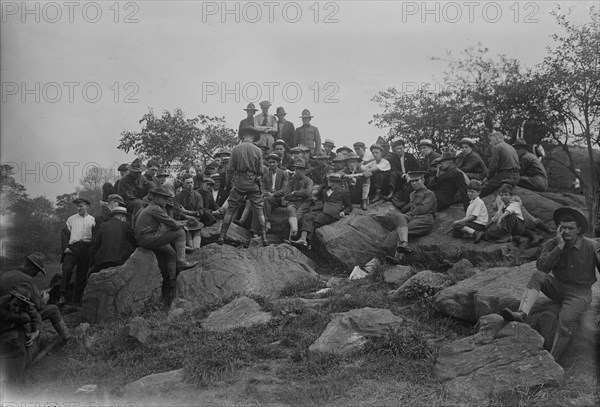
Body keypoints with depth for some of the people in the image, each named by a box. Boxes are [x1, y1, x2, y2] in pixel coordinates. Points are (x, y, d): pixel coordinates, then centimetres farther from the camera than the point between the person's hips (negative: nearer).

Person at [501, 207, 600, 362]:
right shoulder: (552, 244, -2)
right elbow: (542, 266, -17)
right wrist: (559, 246, -22)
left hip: (580, 293, -3)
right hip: (559, 287, 3)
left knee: (567, 320, -32)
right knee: (538, 275, -27)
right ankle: (522, 314, -42)